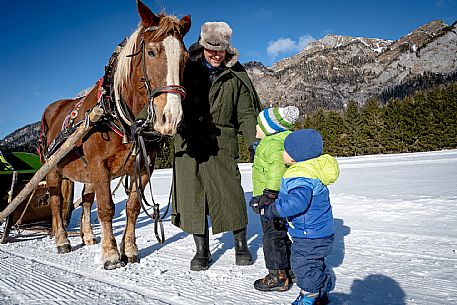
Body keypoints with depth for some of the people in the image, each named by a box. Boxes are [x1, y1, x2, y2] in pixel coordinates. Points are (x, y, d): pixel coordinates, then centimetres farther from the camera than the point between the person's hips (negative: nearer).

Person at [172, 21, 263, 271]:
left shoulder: (236, 76, 4)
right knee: (192, 195, 4)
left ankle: (241, 244, 21)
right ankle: (202, 250, 21)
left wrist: (255, 140, -13)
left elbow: (246, 114, 2)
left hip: (222, 143, -1)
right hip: (188, 142, 2)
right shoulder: (188, 68, 6)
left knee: (230, 193, -3)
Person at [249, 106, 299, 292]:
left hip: (273, 200, -10)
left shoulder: (272, 144, -19)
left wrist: (268, 195, -32)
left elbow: (277, 169, -31)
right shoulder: (285, 140, 14)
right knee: (284, 236, 20)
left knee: (273, 238, 2)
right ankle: (289, 271, 33)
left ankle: (278, 277, 13)